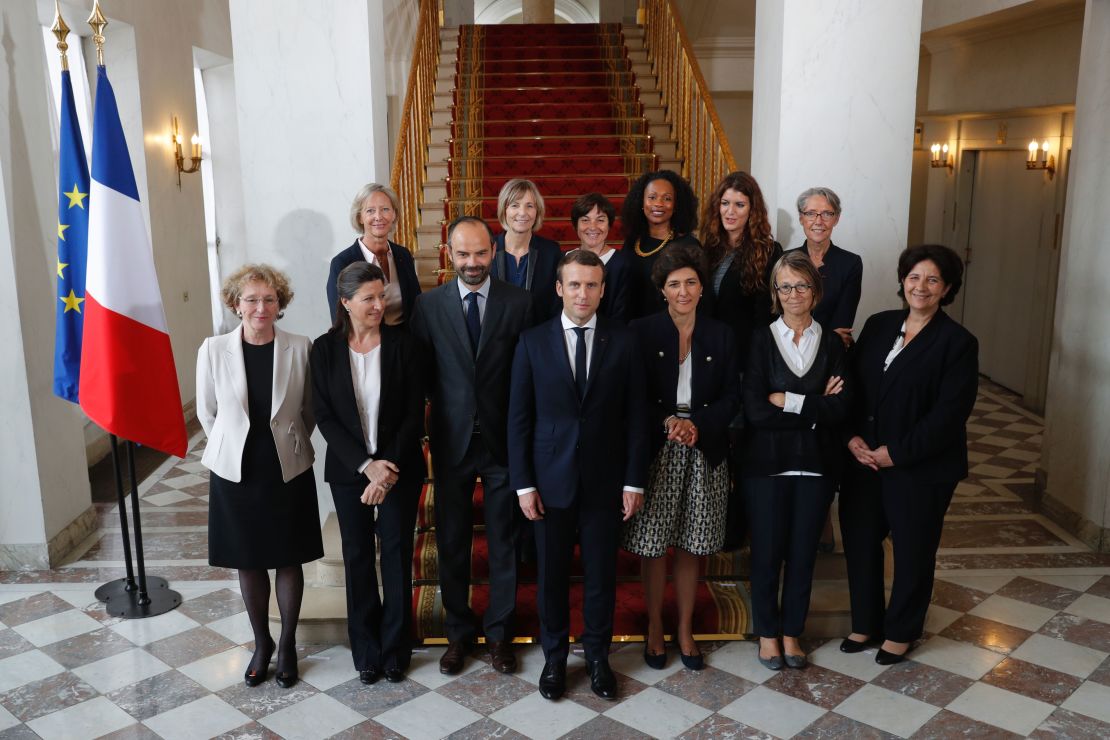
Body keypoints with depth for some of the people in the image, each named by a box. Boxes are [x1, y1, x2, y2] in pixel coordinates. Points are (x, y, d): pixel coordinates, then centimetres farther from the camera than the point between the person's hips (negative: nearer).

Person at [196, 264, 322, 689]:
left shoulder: (300, 348, -11)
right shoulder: (213, 350, -9)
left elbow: (309, 411, 2)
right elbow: (206, 413, 4)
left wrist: (288, 444, 9)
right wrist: (233, 447, 10)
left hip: (288, 473, -1)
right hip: (235, 473, 1)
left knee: (288, 560, 12)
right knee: (248, 562, 14)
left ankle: (287, 643, 31)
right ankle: (261, 642, 34)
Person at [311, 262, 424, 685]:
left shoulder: (401, 344, -6)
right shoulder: (326, 349, -4)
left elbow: (414, 413, -6)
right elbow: (324, 416, -5)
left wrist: (389, 467, -15)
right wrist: (365, 465, -15)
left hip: (399, 467, -1)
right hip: (348, 469, 1)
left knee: (397, 554, 5)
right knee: (358, 556, 9)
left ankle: (395, 650, 21)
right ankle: (366, 651, 24)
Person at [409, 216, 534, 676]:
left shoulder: (519, 302, -5)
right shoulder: (428, 305, -2)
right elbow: (422, 374, 5)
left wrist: (520, 425, -8)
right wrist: (448, 406, -1)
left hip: (503, 439, -1)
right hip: (451, 440, 1)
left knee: (504, 541, 10)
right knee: (452, 541, 12)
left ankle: (500, 631, 28)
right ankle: (459, 632, 30)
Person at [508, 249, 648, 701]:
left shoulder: (623, 342, -1)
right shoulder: (533, 342, -2)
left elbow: (634, 416, 1)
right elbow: (519, 418, -1)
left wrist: (634, 481, -2)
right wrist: (523, 484, -5)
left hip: (604, 480, 0)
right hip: (551, 479, 0)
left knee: (601, 573, 12)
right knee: (552, 574, 11)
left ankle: (598, 656, 31)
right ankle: (554, 658, 30)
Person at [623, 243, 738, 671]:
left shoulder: (720, 336, 5)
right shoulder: (642, 332, -2)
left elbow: (731, 399, 3)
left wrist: (696, 424, -14)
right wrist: (667, 421, -19)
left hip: (703, 454, 2)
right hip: (655, 451, -2)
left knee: (691, 547, 11)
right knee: (652, 547, 6)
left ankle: (685, 630, 27)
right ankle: (654, 627, 25)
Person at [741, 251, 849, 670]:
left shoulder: (831, 343, 4)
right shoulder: (761, 340, -3)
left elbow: (840, 408, -8)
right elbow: (754, 410, -14)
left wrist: (787, 400, -15)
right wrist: (814, 407, -12)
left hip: (816, 463, 2)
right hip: (767, 463, -2)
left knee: (803, 553, 12)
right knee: (766, 552, 8)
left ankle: (792, 633, 29)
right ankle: (767, 633, 27)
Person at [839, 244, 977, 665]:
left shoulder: (958, 342, -9)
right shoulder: (878, 326, 7)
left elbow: (949, 412, -15)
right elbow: (851, 383, 6)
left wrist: (897, 453, -18)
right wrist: (852, 437, -8)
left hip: (921, 468, -4)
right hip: (863, 460, 5)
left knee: (912, 550, 10)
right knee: (860, 541, 12)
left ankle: (901, 631, 30)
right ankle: (866, 623, 32)